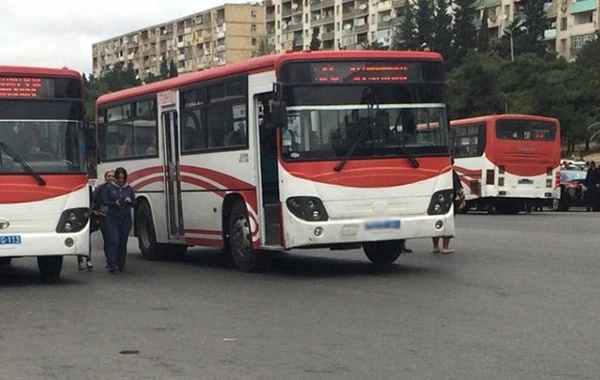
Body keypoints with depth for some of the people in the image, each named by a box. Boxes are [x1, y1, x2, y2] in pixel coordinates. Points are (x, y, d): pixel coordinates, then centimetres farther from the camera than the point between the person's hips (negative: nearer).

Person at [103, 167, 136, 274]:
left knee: (123, 242, 3)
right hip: (112, 218, -2)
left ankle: (121, 265, 14)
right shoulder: (109, 188, 2)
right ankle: (112, 265, -15)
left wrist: (130, 201, -15)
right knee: (113, 241, -13)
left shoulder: (129, 189, 7)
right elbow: (105, 201, 0)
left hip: (126, 219, 2)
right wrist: (114, 203, -18)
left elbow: (134, 205, 7)